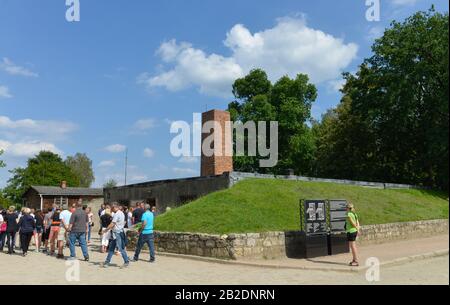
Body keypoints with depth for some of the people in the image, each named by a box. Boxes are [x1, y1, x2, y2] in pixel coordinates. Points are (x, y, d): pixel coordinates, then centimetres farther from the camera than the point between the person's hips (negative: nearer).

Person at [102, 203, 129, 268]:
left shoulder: (117, 214, -18)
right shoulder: (121, 213, 13)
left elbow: (112, 224, -20)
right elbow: (124, 222, 19)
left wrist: (105, 230, -11)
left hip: (117, 233, -10)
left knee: (121, 248, -5)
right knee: (111, 248, 13)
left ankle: (126, 262, 2)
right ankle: (107, 262, 19)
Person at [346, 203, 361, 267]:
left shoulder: (349, 214, -15)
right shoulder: (354, 214, 11)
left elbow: (353, 223, -20)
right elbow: (358, 223, 9)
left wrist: (357, 229, -7)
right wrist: (358, 229, 4)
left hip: (351, 231, -9)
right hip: (354, 231, 9)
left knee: (352, 246, -3)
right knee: (353, 246, 17)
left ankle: (356, 261, 0)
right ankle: (354, 260, 27)